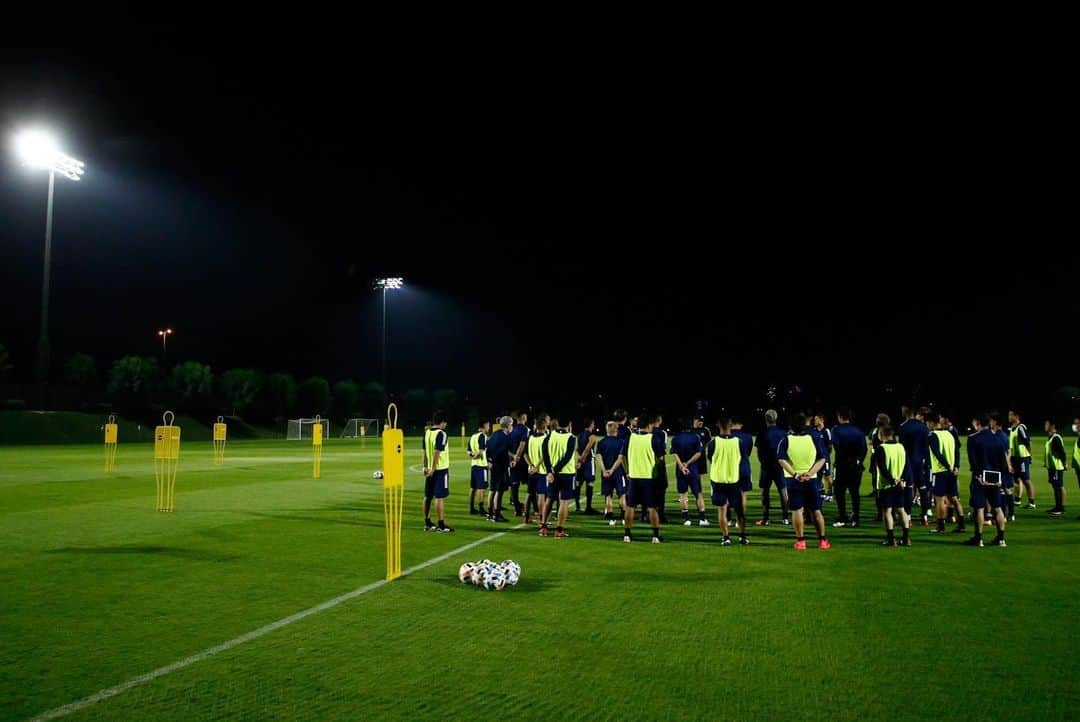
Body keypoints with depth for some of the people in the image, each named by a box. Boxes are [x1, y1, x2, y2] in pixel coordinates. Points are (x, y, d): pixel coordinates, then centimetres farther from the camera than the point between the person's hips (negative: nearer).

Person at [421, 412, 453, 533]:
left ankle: (427, 523, 19)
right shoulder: (441, 434, -14)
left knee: (428, 496, 12)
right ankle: (441, 525, -1)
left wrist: (426, 467, 18)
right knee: (440, 497, -4)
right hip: (440, 469, -8)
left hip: (430, 469, 8)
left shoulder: (427, 432, 9)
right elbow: (437, 452, -21)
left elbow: (425, 451, 13)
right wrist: (433, 469, -20)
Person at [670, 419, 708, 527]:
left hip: (680, 470, 1)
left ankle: (686, 518, 6)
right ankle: (702, 518, 4)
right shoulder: (696, 437, -5)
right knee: (698, 494, 6)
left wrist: (682, 466, -12)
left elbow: (675, 454, -9)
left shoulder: (675, 438, -3)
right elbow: (698, 453, -9)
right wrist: (687, 464, -7)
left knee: (682, 494, 7)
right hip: (694, 469, -1)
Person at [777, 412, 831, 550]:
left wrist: (795, 474, -20)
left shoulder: (786, 440, -4)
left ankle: (800, 541, 2)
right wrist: (810, 473, -12)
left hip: (793, 480, -2)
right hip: (811, 479, 2)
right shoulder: (813, 439, 1)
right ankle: (822, 540, 16)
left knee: (797, 510, 3)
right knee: (816, 511, 11)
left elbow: (782, 460, -16)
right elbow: (822, 459, -5)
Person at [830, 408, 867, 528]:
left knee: (839, 491, 3)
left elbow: (837, 447, -15)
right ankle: (855, 519, 7)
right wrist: (859, 461, 12)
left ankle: (842, 518, -2)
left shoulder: (837, 430, -4)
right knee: (854, 492, 9)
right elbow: (864, 448, 6)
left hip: (842, 465, -4)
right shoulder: (858, 430, 9)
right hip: (856, 466, 4)